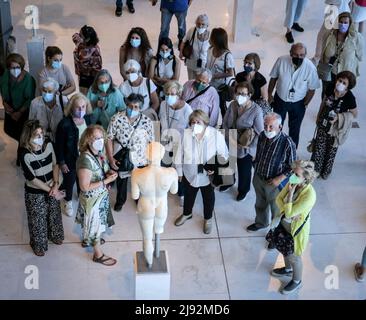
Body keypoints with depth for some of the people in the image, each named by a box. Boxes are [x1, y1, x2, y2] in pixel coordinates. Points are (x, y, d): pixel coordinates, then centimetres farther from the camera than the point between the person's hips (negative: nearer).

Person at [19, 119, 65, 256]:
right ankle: (38, 245, 42)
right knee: (38, 219, 16)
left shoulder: (48, 145, -14)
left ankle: (54, 235, 55)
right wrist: (50, 190, -19)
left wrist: (56, 184, -12)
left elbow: (55, 164, -1)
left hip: (52, 188, 5)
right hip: (35, 193, -5)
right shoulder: (25, 154, -28)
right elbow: (32, 179, -23)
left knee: (54, 213, 26)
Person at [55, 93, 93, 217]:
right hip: (70, 160, -4)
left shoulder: (88, 119, -11)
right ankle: (68, 202, 46)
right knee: (69, 182, 19)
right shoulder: (64, 124, -25)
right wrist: (61, 163, -14)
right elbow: (59, 145, -17)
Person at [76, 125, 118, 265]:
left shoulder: (98, 153, -7)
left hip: (101, 195, 8)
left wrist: (109, 174, -9)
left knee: (92, 222, 30)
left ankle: (87, 239, 56)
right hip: (92, 199, -8)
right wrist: (106, 181, -29)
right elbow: (84, 187, -29)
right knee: (95, 224, 12)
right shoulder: (85, 160, -33)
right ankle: (98, 255, 31)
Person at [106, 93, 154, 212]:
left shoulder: (147, 121, -16)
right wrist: (111, 158, -15)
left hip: (140, 160, 0)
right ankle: (120, 200, 52)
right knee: (121, 182, 25)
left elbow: (150, 142, -8)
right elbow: (109, 139, -12)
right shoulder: (117, 119, -19)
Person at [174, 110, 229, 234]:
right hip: (190, 173, 1)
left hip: (208, 174, -1)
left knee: (209, 197, 22)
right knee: (188, 195, 26)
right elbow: (180, 153, -6)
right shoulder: (186, 134, -20)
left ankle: (208, 219, 50)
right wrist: (179, 171, 2)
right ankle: (186, 214, 57)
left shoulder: (216, 135, -23)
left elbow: (224, 155, -10)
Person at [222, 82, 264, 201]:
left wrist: (250, 146, -21)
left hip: (246, 148, -4)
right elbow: (225, 123, -3)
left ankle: (243, 190, 48)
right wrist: (230, 137, -16)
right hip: (230, 145, 4)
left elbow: (260, 133, -20)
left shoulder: (256, 110, -25)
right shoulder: (233, 105, -12)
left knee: (244, 170, 19)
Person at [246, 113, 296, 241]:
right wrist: (255, 172, 10)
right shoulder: (262, 136, -14)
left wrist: (280, 179, -22)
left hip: (274, 183, -5)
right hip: (258, 178, 5)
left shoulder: (287, 143, -29)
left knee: (277, 211, 17)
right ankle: (261, 222, 57)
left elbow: (293, 166, -17)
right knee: (260, 204, 29)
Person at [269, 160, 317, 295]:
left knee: (293, 256, 17)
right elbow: (279, 199, -5)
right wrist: (287, 211, -22)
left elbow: (289, 213, -32)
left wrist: (290, 193, -33)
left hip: (296, 229, -7)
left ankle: (297, 281, 42)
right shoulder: (292, 183, -16)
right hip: (283, 223, 7)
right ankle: (288, 269, 58)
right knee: (285, 250, 30)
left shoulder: (309, 195, -36)